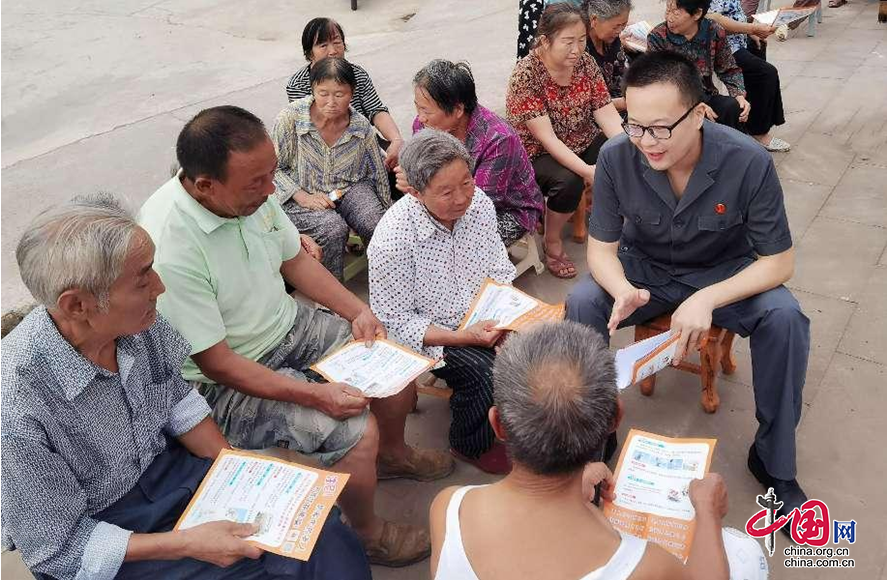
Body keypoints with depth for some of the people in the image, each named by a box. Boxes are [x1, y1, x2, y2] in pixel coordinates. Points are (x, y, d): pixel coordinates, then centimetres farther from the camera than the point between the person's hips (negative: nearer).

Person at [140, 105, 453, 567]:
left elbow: (295, 260, 6)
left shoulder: (251, 191, -10)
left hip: (288, 326, 8)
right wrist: (316, 395, -28)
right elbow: (216, 363, -26)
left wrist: (357, 311, -5)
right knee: (356, 431, -21)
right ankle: (367, 534, 10)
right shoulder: (169, 249, -32)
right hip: (226, 381, -7)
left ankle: (393, 454, 34)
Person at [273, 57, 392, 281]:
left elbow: (377, 173, 6)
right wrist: (303, 197, -20)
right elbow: (273, 168, -9)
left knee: (375, 224, -25)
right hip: (301, 196, -2)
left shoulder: (361, 127, -5)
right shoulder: (290, 118, -15)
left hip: (348, 188, 3)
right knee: (334, 229, -31)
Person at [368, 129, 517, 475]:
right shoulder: (393, 239, -26)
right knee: (485, 372, -26)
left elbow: (500, 273, 4)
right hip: (429, 334, -5)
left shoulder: (478, 203, -9)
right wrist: (463, 336, -26)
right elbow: (395, 322, -18)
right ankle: (472, 446, 6)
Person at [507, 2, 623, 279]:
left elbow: (607, 113, -7)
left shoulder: (585, 62, -4)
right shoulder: (526, 74, -21)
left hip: (583, 143, 5)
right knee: (569, 181, -33)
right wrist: (586, 170, -35)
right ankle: (552, 243, -7)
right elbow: (545, 137, -26)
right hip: (538, 153, -5)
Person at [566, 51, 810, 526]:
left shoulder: (748, 162, -26)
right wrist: (622, 290, -37)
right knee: (581, 306, -26)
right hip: (644, 269, 1)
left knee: (785, 319, -27)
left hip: (725, 272, 0)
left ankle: (773, 460, -4)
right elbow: (601, 247, -13)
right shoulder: (616, 158, -23)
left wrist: (708, 299, -34)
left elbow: (779, 261, -18)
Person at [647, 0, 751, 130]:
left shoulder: (714, 32, -2)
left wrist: (739, 96, -9)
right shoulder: (657, 37, -10)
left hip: (707, 96, 3)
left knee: (735, 108, -24)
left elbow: (729, 70, 10)